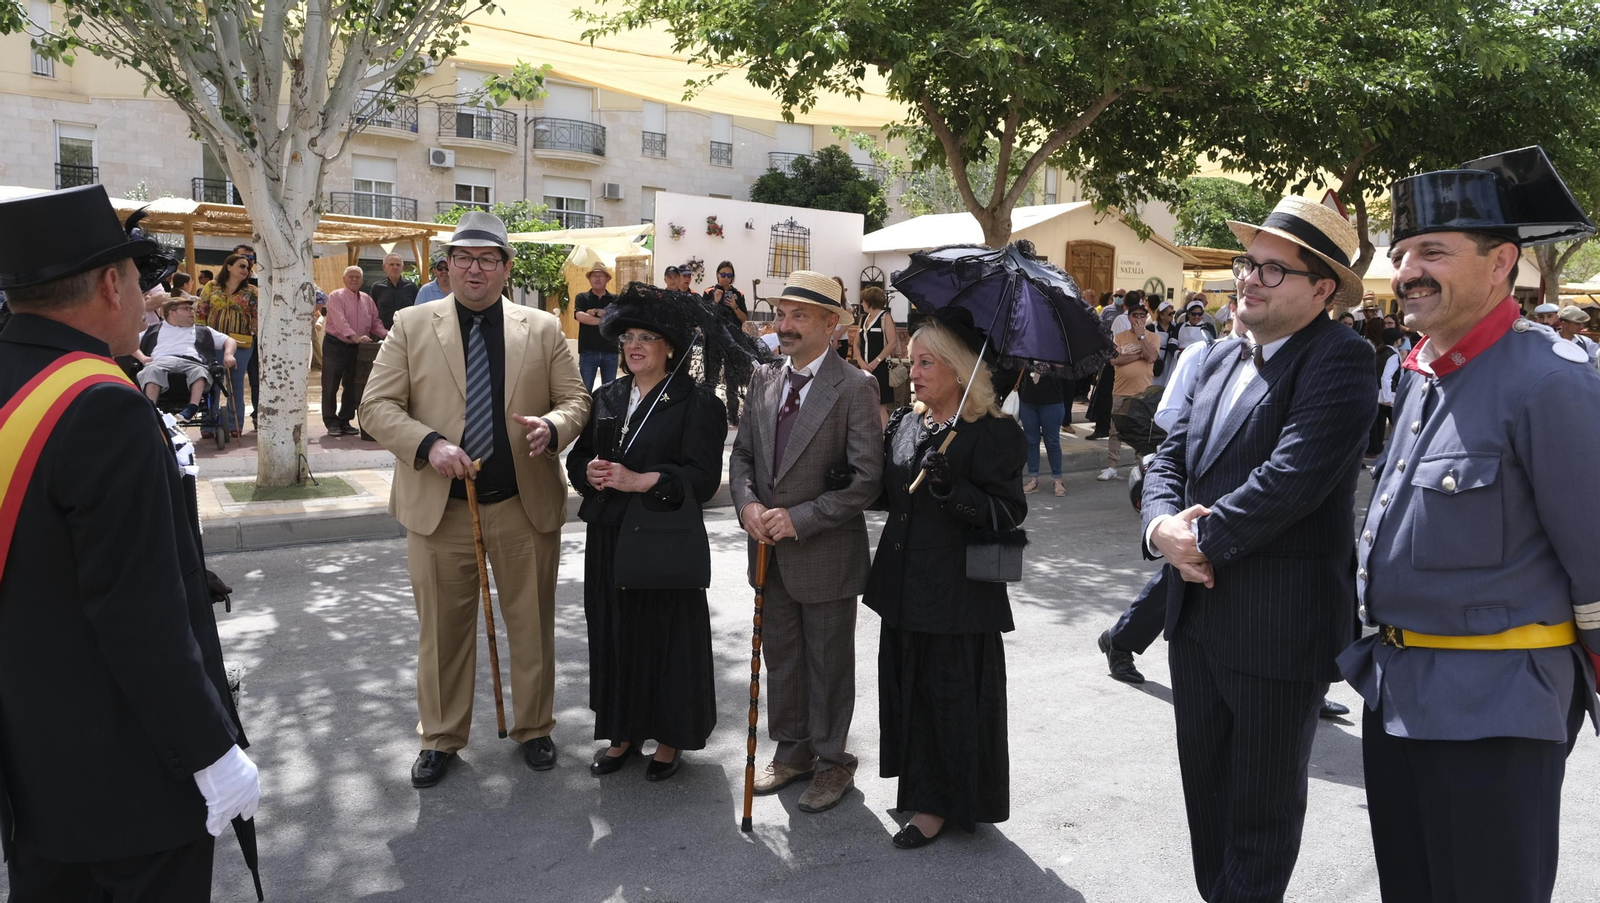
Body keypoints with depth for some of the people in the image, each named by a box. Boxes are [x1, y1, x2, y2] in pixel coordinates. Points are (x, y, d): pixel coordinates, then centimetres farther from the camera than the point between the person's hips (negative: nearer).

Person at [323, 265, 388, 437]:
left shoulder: (367, 299, 12)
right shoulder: (336, 297, -7)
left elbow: (376, 322, 10)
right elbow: (340, 321, -21)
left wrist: (387, 335, -9)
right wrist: (355, 337, -34)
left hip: (357, 348, 5)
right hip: (335, 345, -5)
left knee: (352, 387, 10)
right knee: (330, 387, -1)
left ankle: (345, 421, 20)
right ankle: (331, 422, 6)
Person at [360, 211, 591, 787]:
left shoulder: (543, 329, 5)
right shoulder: (410, 325, 3)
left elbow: (576, 399, 6)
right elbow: (376, 406, -1)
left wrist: (552, 427, -17)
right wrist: (429, 444, -18)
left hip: (527, 505, 1)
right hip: (439, 505, 0)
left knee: (532, 624, 12)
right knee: (442, 628, 10)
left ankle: (533, 728, 31)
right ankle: (441, 739, 28)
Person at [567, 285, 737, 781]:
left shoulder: (697, 403, -7)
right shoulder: (608, 397, 12)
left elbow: (702, 478, -15)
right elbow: (578, 457, 14)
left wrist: (640, 481, -25)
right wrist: (590, 472, -9)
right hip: (609, 539, 5)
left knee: (665, 637, 3)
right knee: (614, 635, 10)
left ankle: (669, 739, 21)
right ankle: (624, 733, 27)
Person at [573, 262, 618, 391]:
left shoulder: (615, 299, 7)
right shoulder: (582, 297, 5)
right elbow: (580, 316, -13)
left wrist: (596, 311, -12)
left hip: (610, 351, 1)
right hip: (588, 351, -1)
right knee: (585, 389, 1)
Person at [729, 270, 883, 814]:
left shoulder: (854, 388, -14)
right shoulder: (764, 380, 6)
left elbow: (867, 478, -18)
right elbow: (741, 454, 11)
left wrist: (800, 518, -21)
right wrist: (747, 503, -9)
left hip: (826, 553, -6)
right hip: (771, 551, 6)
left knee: (828, 663, 9)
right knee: (780, 657, 18)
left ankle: (832, 760, 27)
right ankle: (792, 750, 35)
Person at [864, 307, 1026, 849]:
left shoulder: (994, 433, -12)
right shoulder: (904, 423, 10)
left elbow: (1007, 513, -17)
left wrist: (951, 487, -30)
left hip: (958, 591, -7)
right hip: (904, 585, 7)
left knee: (951, 695, 3)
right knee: (907, 687, 15)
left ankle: (941, 804, 18)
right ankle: (920, 787, 33)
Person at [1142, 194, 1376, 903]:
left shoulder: (1339, 360, -14)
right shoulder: (1222, 358, 12)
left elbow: (1292, 477, -25)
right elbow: (1170, 457, 10)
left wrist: (1202, 539, -16)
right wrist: (1162, 526, -10)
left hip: (1279, 624, -7)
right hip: (1196, 609, 8)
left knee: (1262, 807, 11)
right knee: (1204, 784, 20)